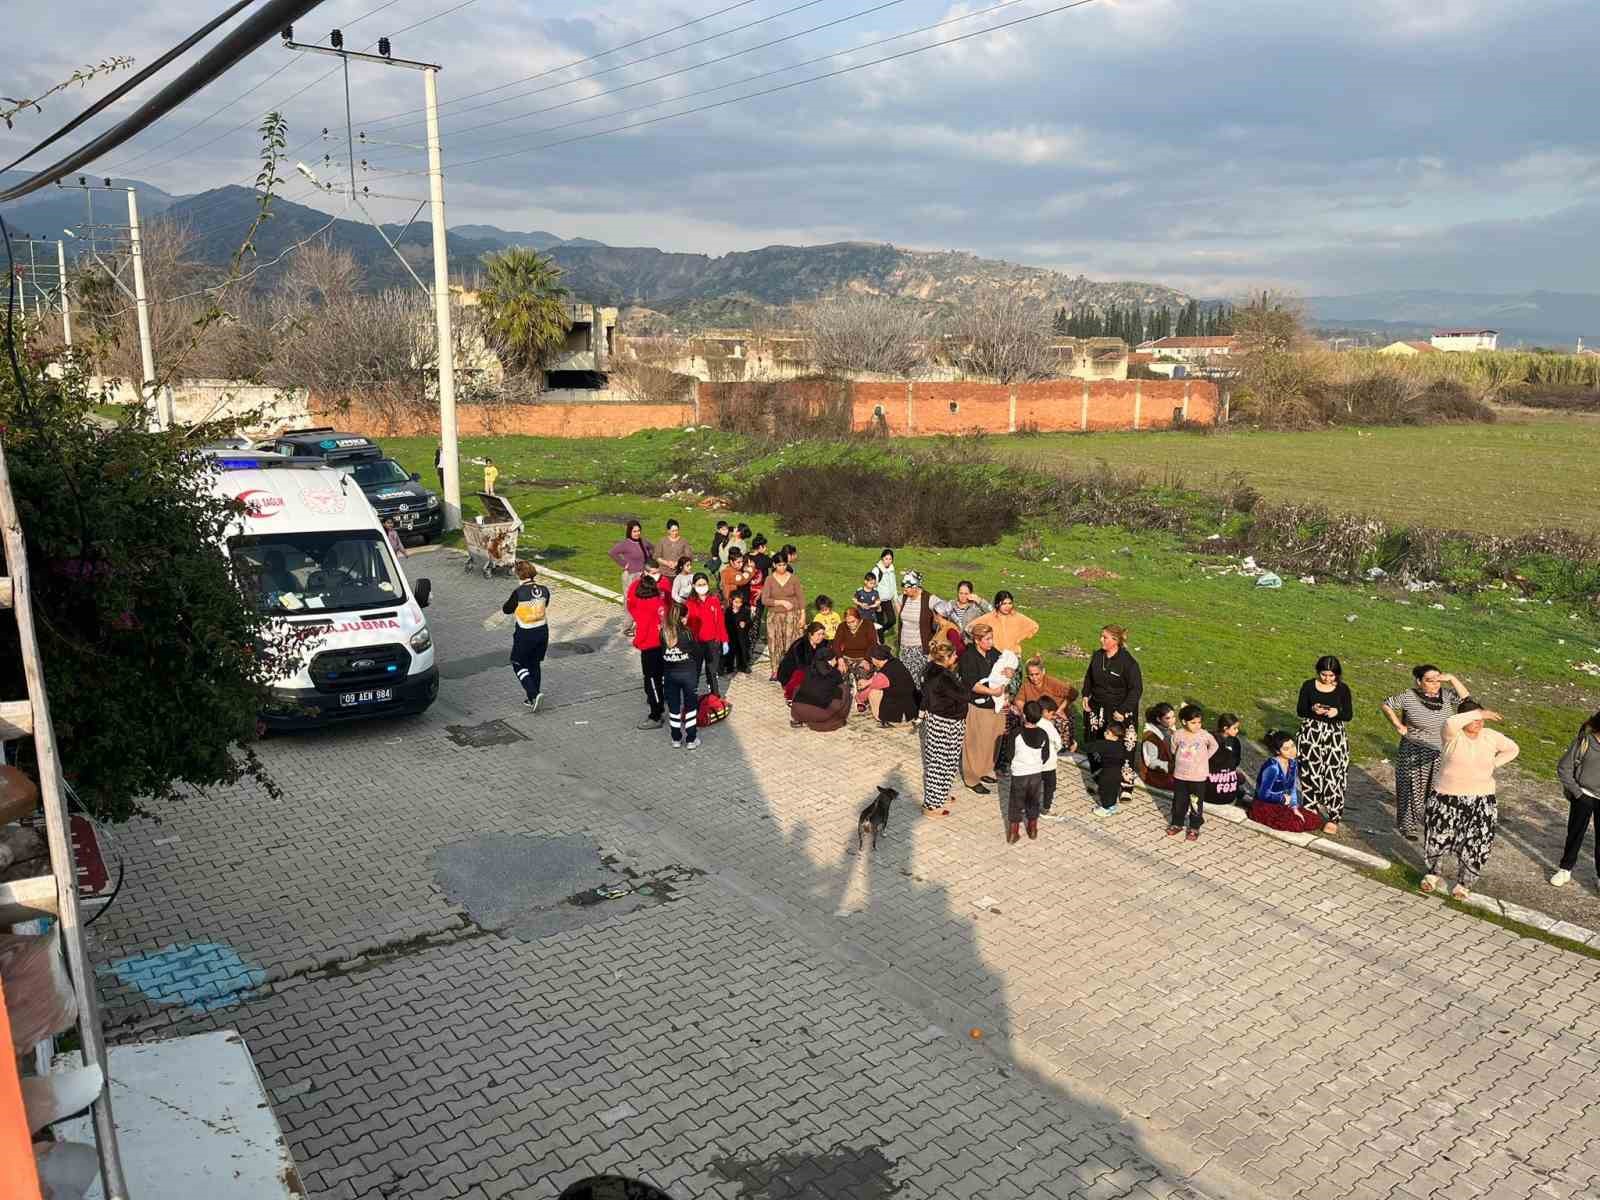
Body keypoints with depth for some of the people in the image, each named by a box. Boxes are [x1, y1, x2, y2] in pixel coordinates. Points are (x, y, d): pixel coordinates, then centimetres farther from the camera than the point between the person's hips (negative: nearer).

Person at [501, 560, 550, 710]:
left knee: (518, 664, 12)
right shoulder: (544, 590, -6)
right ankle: (533, 698, 26)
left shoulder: (519, 592, -19)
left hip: (524, 634, -5)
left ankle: (533, 694, -4)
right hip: (542, 632, 5)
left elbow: (506, 610, -4)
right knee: (535, 664, 20)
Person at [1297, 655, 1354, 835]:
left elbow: (1349, 715, -1)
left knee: (1333, 775, -3)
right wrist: (1313, 710, -21)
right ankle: (1313, 809, 22)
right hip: (1311, 734, 1)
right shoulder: (1309, 685, -2)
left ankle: (1333, 818, 6)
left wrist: (1336, 712, -22)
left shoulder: (1343, 689, -2)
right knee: (1311, 773, 3)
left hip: (1335, 736, -1)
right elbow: (1300, 710, 0)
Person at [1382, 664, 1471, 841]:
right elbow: (1386, 705, -3)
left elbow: (1466, 698, -15)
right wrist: (1397, 725, -10)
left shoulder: (1446, 694, -4)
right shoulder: (1409, 696, -13)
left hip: (1442, 753, 3)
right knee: (1413, 790, 7)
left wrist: (1452, 679, -21)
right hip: (1414, 754, -3)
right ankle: (1409, 826, 21)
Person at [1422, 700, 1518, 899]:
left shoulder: (1491, 736, 0)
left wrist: (1493, 765, 4)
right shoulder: (1452, 735, -14)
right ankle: (1433, 873, 35)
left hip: (1480, 802, 3)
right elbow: (1450, 722, -38)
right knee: (1437, 839, 8)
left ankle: (1464, 883, 28)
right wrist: (1480, 713, -32)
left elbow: (1512, 749, 17)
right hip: (1447, 798, -3)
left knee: (1473, 846, 6)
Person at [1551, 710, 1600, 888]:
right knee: (1575, 833, 11)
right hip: (1583, 795, -1)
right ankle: (1565, 869, 25)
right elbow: (1563, 768, -6)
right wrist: (1576, 791, -7)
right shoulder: (1584, 741, -15)